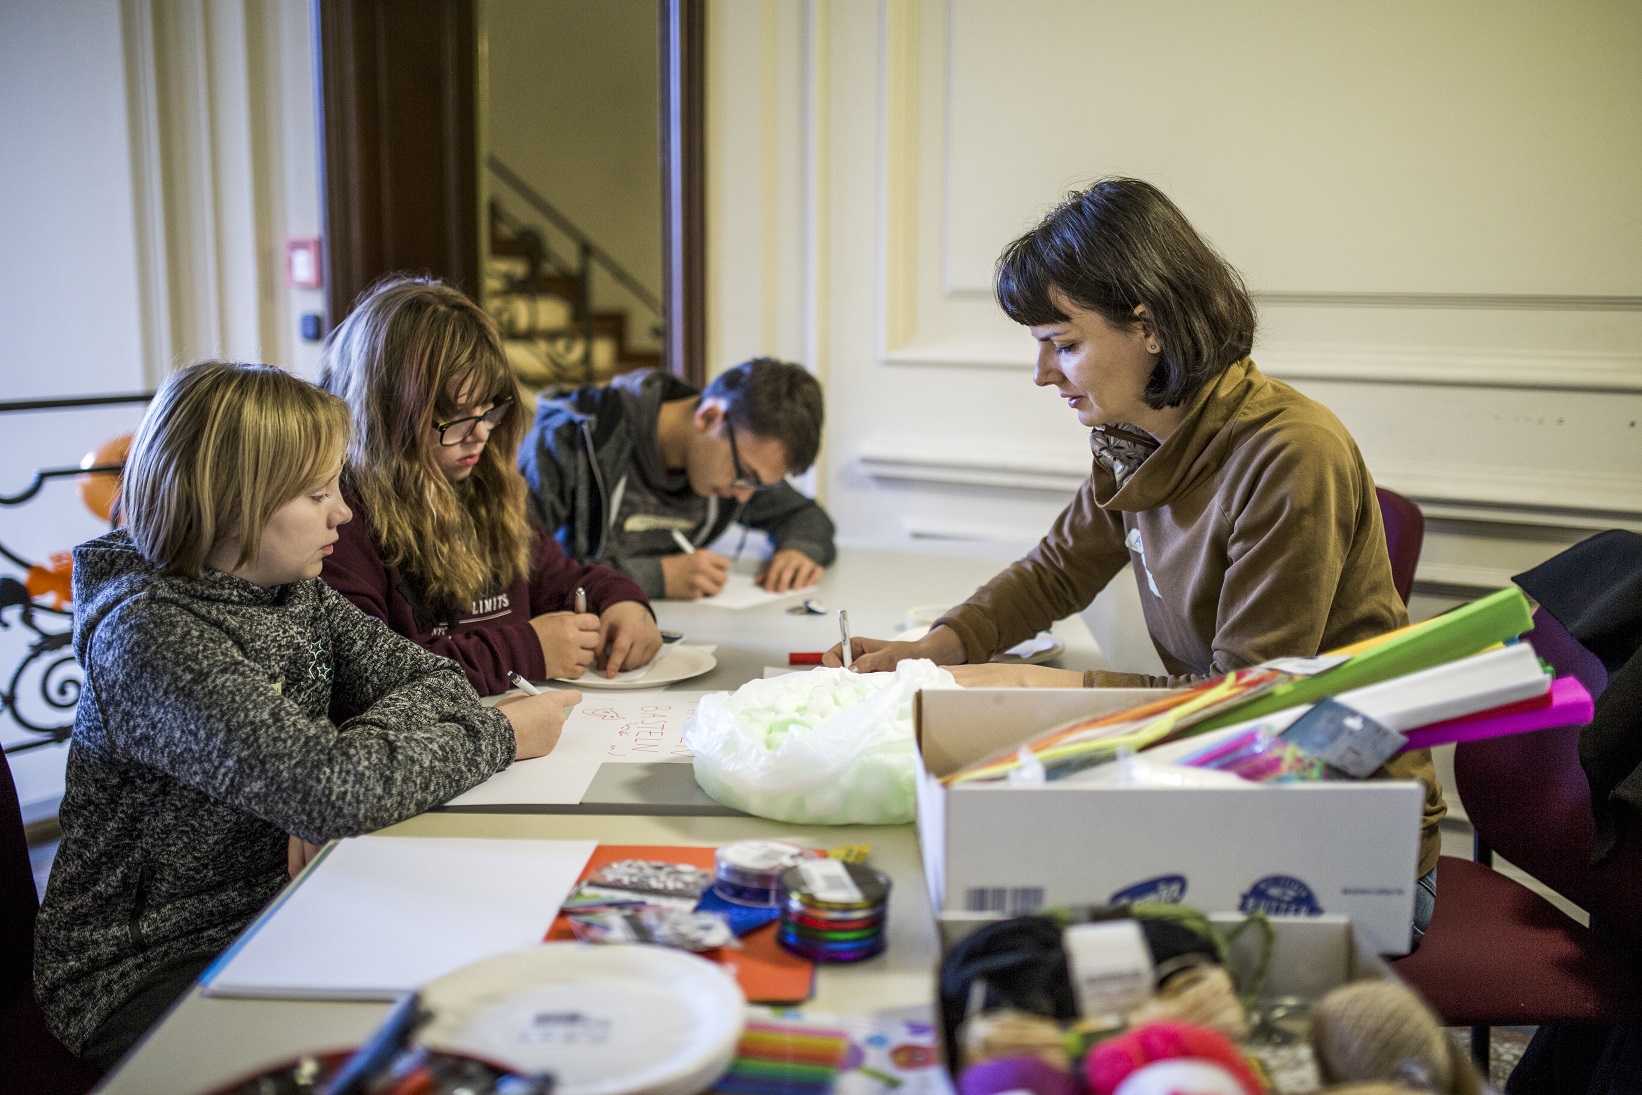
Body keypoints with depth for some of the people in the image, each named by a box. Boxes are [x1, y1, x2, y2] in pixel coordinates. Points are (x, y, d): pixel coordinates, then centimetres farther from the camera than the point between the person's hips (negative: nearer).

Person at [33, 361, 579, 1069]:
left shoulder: (296, 594, 3)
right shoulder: (147, 632, -23)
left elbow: (433, 679, -1)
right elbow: (327, 785, -32)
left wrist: (352, 767, -21)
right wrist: (502, 735, -20)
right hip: (145, 977, -7)